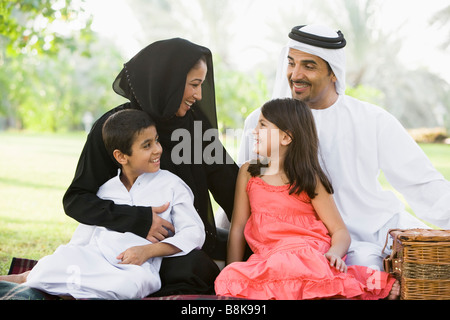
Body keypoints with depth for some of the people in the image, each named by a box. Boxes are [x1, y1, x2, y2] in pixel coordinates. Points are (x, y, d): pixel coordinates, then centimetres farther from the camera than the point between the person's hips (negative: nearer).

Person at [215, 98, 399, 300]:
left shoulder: (309, 180, 6)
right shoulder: (248, 173, 15)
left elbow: (340, 231, 2)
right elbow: (238, 228, 13)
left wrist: (334, 253, -20)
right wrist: (232, 275, 3)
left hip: (305, 255, -1)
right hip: (264, 259, 1)